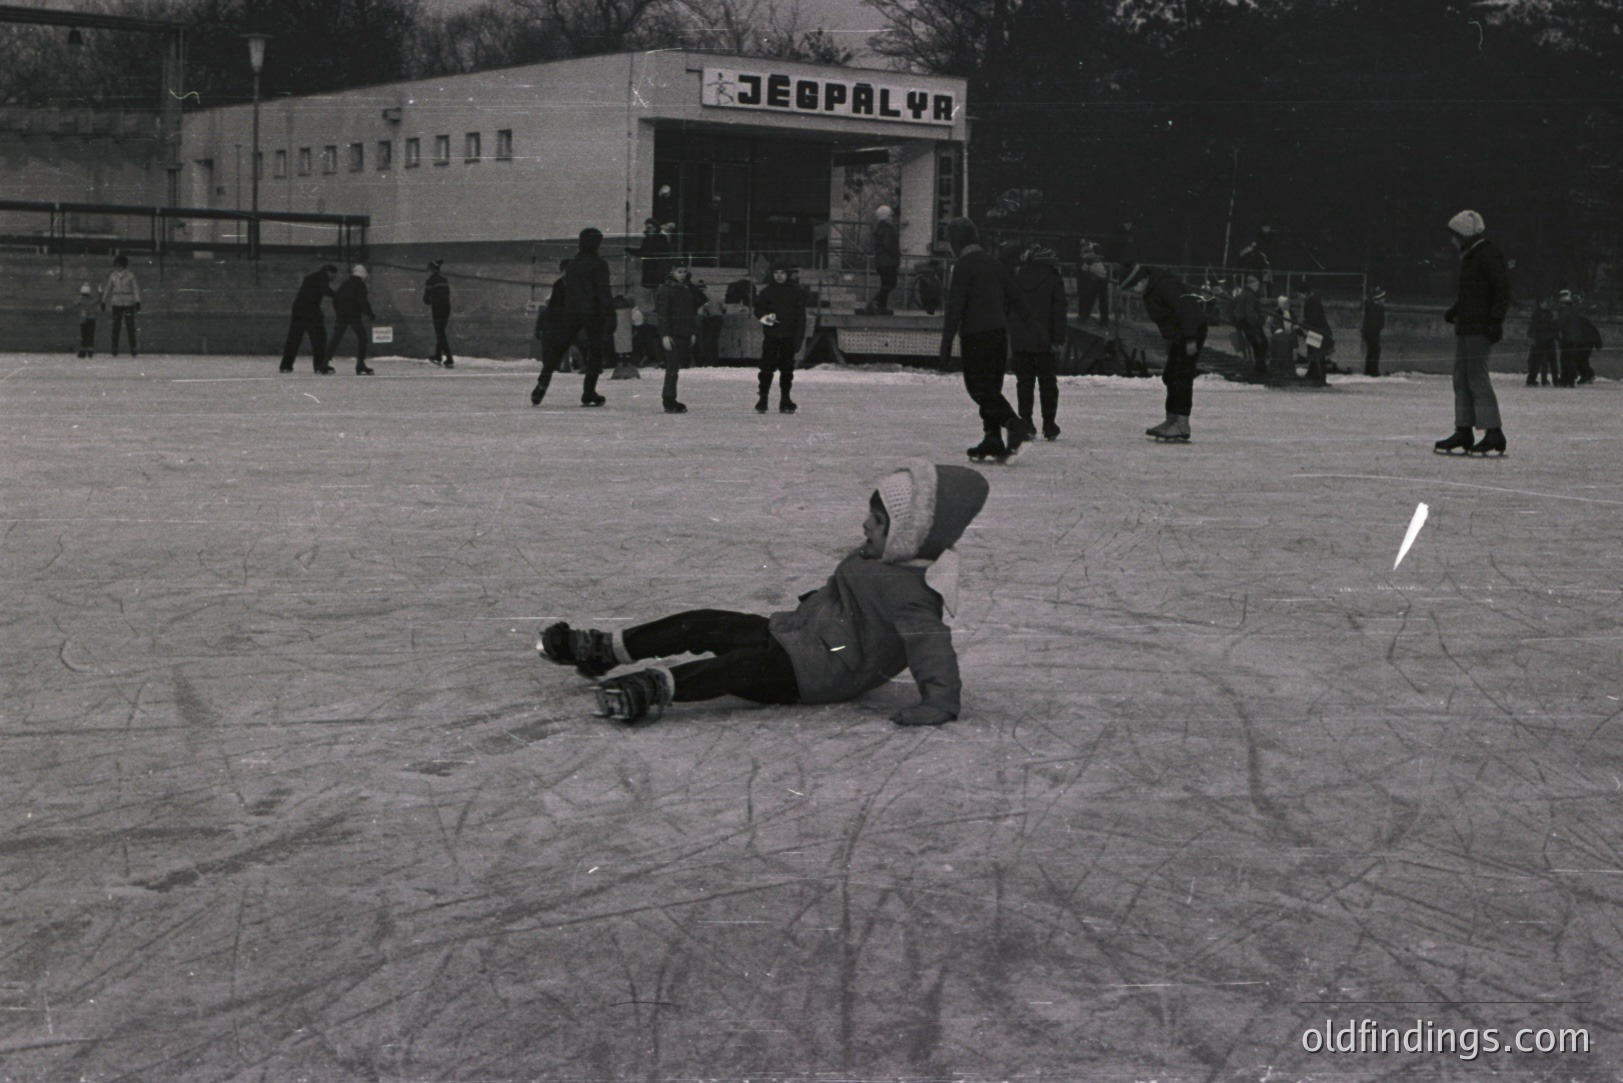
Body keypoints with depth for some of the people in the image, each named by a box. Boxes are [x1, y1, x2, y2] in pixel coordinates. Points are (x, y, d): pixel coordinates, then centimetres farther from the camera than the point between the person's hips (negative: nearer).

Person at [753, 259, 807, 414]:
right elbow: (758, 309, 9)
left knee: (787, 369, 4)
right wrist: (765, 317, -14)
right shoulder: (766, 291, 8)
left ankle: (785, 402, 9)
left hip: (788, 337, 1)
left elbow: (801, 315, 6)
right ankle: (762, 400, -2)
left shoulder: (795, 292, 7)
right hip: (770, 335, -1)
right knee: (767, 367, -6)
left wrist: (799, 336, -2)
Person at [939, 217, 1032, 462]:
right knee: (990, 388, 11)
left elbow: (955, 308, -15)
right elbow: (1015, 297, 17)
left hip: (976, 335, -8)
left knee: (980, 387, -7)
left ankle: (1016, 426, -22)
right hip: (999, 332, 8)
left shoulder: (964, 265, -10)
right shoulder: (993, 263, 13)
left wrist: (946, 346, -14)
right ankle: (992, 439, 7)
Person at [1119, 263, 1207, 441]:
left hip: (1192, 331, -11)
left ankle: (1182, 425, -16)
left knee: (1182, 377, -14)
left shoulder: (1165, 286, -19)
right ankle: (1171, 421, 20)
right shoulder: (1151, 291, 14)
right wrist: (1170, 340, 19)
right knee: (1170, 376, 14)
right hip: (1179, 337, 11)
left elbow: (1185, 311, -24)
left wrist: (1190, 339, -27)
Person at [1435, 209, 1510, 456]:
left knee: (1477, 379, -12)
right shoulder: (1469, 256, 19)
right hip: (1465, 328, 10)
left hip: (1480, 328, -10)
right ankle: (1463, 432, 14)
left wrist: (1496, 320, -22)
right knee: (1461, 379, 10)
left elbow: (1502, 289, -17)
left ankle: (1494, 435, -12)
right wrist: (1454, 311, 21)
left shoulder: (1489, 254, -12)